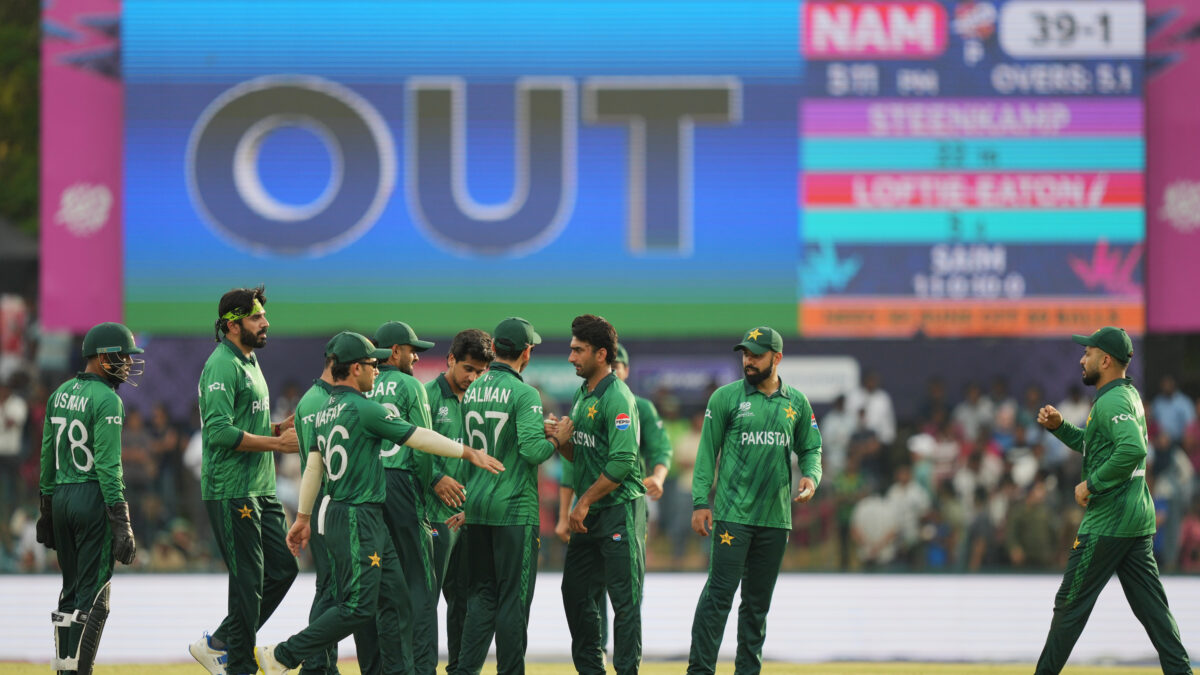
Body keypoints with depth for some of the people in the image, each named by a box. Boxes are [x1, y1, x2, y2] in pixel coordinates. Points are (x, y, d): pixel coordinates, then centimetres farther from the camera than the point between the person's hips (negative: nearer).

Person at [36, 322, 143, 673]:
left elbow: (47, 457, 14)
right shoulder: (107, 400, -12)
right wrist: (121, 523, -17)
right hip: (93, 497, -8)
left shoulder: (60, 393, 11)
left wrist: (46, 508, 21)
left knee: (71, 590, 15)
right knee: (92, 596, -4)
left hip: (60, 497, 8)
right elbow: (108, 466, -18)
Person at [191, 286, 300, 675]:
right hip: (232, 492, -10)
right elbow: (219, 431, -23)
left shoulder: (250, 364, 18)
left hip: (261, 490, 10)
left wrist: (278, 428, 6)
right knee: (248, 581, -6)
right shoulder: (222, 366, -13)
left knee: (282, 568, 10)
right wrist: (277, 443, -21)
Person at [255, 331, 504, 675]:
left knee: (394, 597, 10)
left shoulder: (326, 411, 11)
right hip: (356, 521, -10)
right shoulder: (363, 408, -15)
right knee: (358, 608, -9)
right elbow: (420, 438, -11)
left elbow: (313, 467, 14)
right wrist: (469, 453, -2)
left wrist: (303, 518, 18)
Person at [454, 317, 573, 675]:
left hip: (476, 508, 6)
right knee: (514, 597, 0)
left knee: (482, 595, 11)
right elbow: (532, 450, -21)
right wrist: (557, 438, -1)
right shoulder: (524, 394, -12)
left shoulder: (472, 391, 9)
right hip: (514, 509, -6)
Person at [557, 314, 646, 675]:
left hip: (619, 509, -9)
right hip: (588, 514, 9)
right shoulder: (582, 395, 14)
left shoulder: (617, 398, -14)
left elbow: (621, 463, -21)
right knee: (576, 591, 12)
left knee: (624, 598, -5)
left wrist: (584, 502, -17)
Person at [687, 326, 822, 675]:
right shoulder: (726, 397, 0)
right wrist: (701, 502, -6)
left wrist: (811, 476, -5)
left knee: (758, 600, 9)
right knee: (720, 593, -10)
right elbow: (707, 451, 0)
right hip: (732, 514, -4)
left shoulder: (797, 403, 10)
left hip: (776, 517, 4)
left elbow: (810, 449, 17)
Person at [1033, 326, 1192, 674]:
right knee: (1151, 606, 6)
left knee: (1071, 603, 0)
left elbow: (1133, 450, -31)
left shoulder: (1112, 401, -15)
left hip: (1107, 523, -10)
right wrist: (1059, 426, 15)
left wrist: (1091, 484, -23)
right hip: (1138, 517, 10)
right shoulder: (1129, 395, 16)